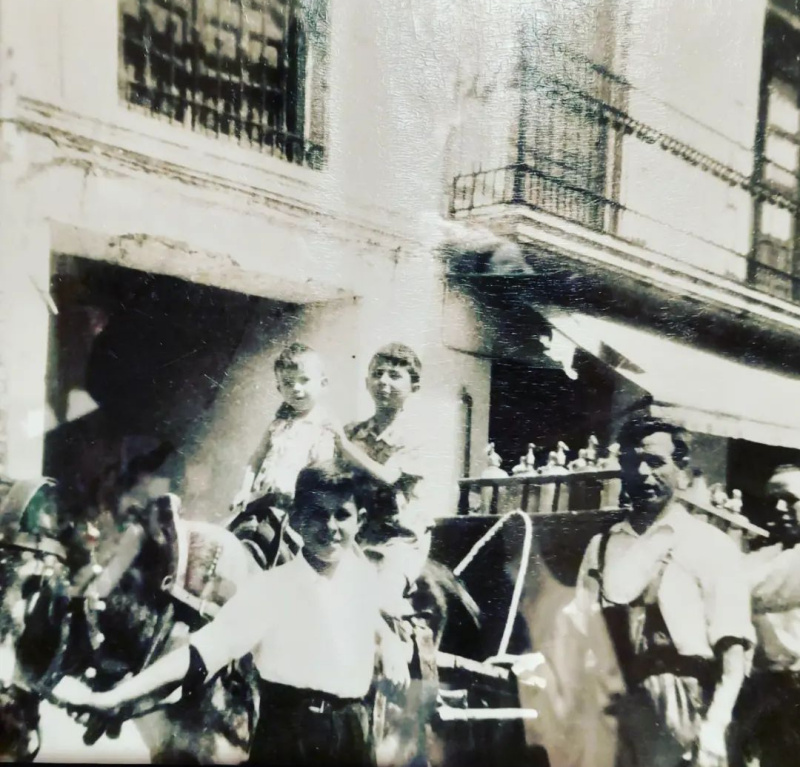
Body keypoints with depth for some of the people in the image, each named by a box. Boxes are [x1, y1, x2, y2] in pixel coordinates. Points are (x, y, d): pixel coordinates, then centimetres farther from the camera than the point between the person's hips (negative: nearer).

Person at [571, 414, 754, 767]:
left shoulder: (713, 547, -5)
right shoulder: (601, 546, 6)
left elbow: (733, 648, -9)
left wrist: (714, 728, -19)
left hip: (685, 719, -3)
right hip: (615, 716, 3)